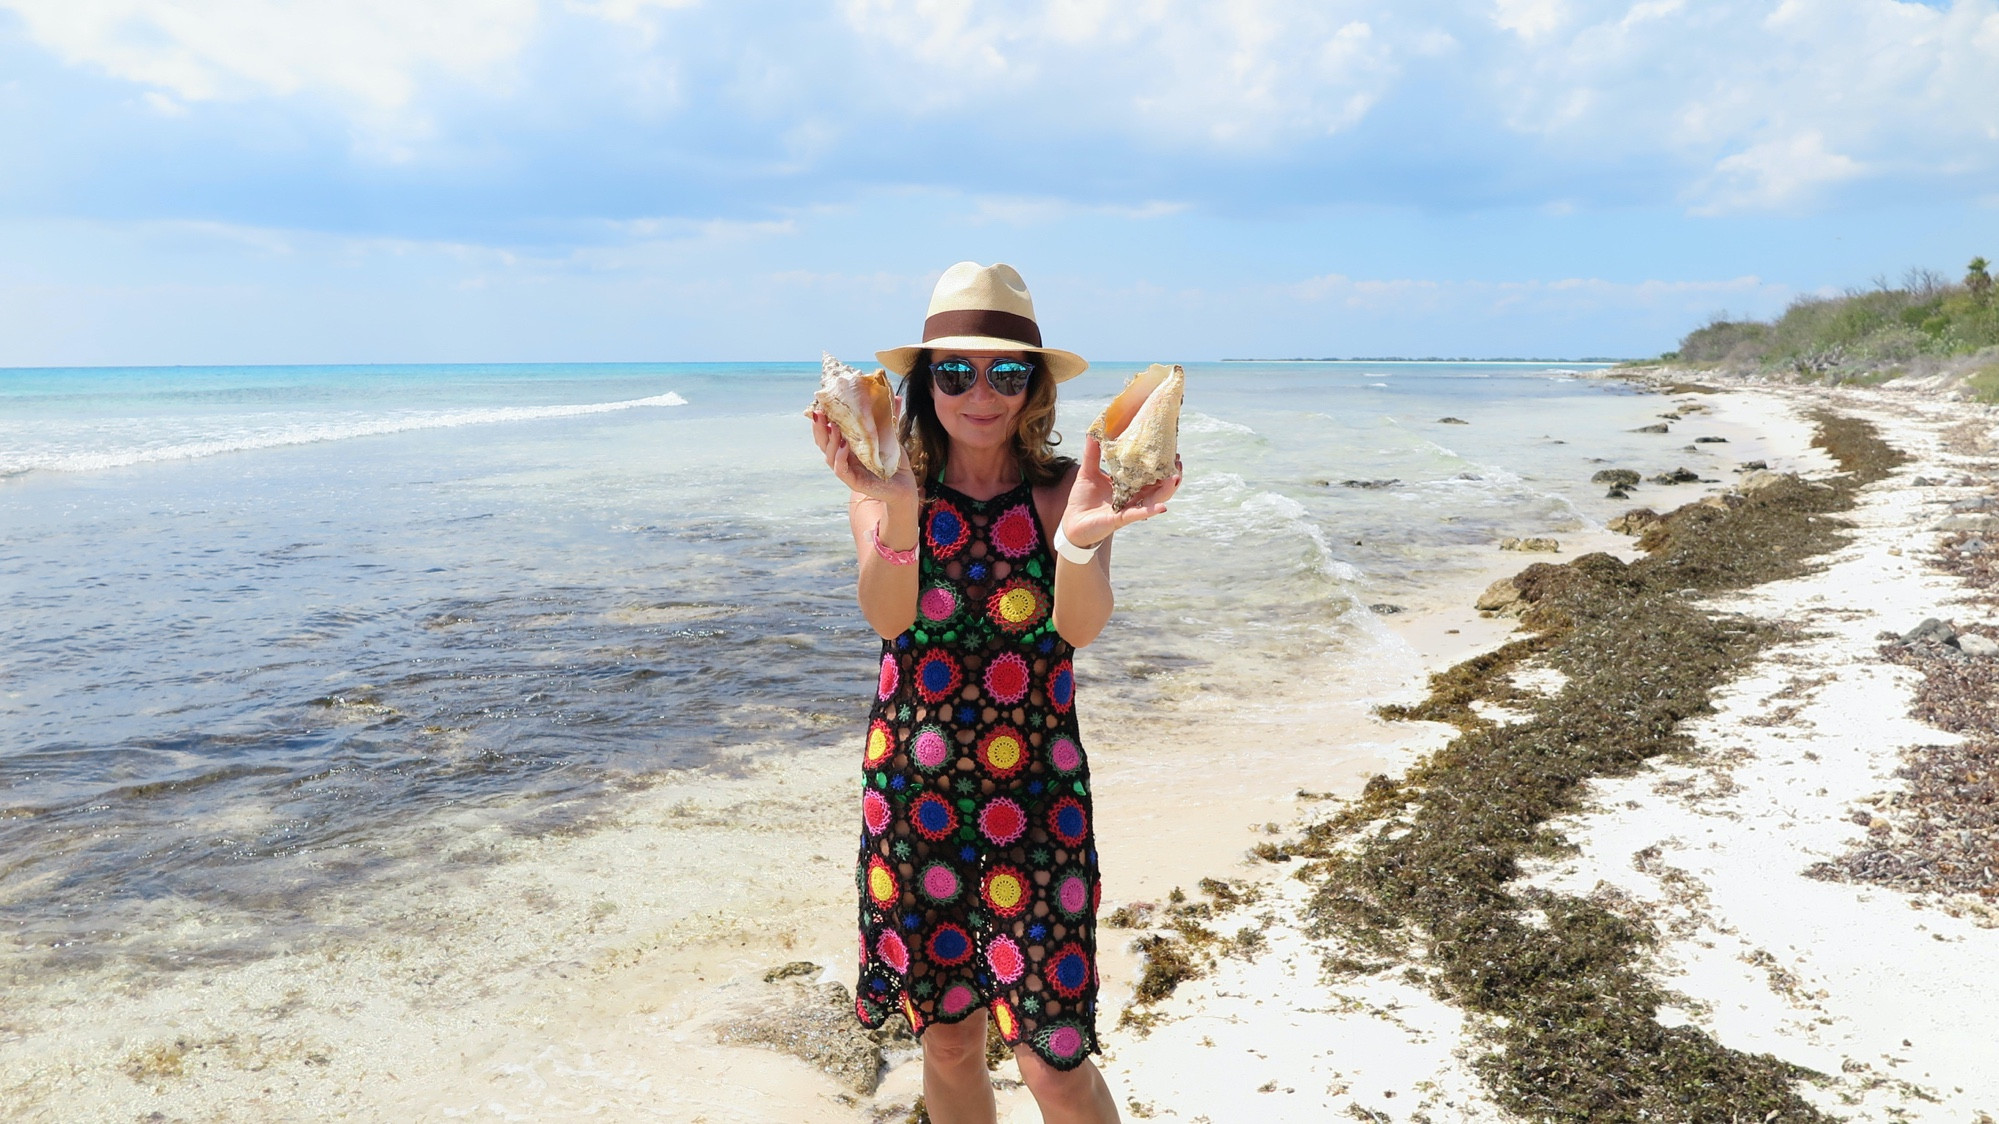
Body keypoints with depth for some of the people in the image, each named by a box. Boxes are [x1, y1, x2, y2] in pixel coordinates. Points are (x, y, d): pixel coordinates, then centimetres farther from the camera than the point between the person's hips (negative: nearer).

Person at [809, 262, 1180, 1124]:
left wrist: (1078, 540, -44)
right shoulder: (889, 490, -3)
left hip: (1037, 794, -2)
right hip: (912, 792, 2)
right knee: (947, 1037, 15)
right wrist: (898, 511, -40)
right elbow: (886, 618, -21)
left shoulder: (1063, 491, -7)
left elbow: (1081, 626, -23)